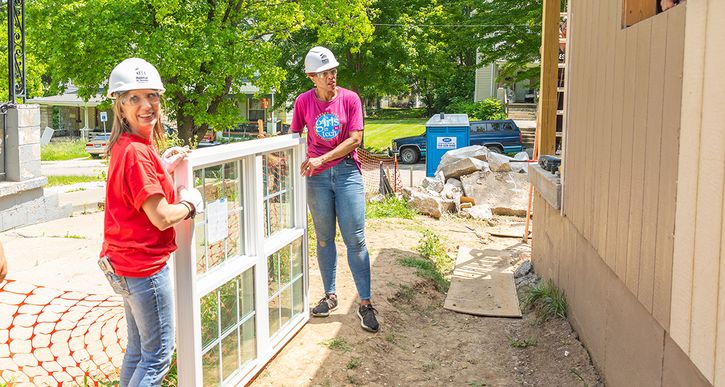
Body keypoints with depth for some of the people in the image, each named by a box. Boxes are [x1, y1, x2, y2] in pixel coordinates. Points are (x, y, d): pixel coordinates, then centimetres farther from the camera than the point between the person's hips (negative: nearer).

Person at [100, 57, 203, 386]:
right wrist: (191, 203, -6)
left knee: (138, 349, 21)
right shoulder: (138, 152, -22)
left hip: (124, 263, 10)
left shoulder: (123, 146, 8)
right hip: (145, 266, -10)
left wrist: (164, 167, 12)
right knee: (158, 355, 3)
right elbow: (162, 217, -24)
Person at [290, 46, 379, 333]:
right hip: (317, 177, 2)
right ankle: (330, 295, 25)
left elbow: (355, 139, -8)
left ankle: (365, 304, 3)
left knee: (355, 240, -3)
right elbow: (293, 135, 12)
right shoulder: (303, 101, 2)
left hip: (347, 172, -2)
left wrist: (322, 159, -15)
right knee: (324, 239, 10)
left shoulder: (350, 99, -3)